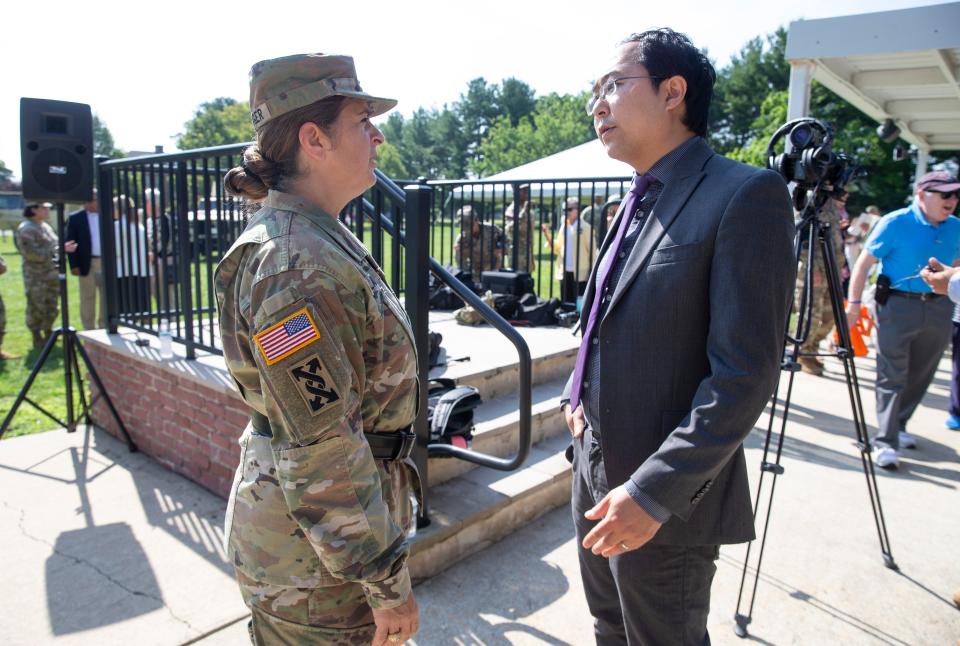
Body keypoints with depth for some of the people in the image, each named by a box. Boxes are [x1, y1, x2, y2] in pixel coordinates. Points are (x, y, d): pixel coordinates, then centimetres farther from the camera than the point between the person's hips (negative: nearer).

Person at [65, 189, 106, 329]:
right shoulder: (75, 218, 1)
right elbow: (70, 243, -2)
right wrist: (73, 265, -9)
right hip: (86, 264, -2)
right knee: (88, 300, 5)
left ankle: (105, 329, 17)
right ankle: (89, 332, 11)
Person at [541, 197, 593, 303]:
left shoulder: (585, 228, -6)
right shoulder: (563, 227, 13)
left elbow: (592, 251, -5)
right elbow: (557, 249, 15)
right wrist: (547, 234, 4)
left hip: (580, 274, -6)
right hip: (564, 273, 6)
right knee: (566, 303, 11)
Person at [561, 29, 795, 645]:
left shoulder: (746, 195, -17)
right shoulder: (639, 202, 9)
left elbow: (745, 373, -22)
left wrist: (654, 491, -23)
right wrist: (578, 394, 5)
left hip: (667, 499, -7)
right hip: (596, 476, 8)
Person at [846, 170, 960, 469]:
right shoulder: (895, 223, -9)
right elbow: (864, 263, -8)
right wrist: (854, 303, -11)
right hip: (897, 305, -5)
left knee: (920, 375, 13)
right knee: (892, 376, -5)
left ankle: (898, 427, 30)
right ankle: (886, 442, -3)